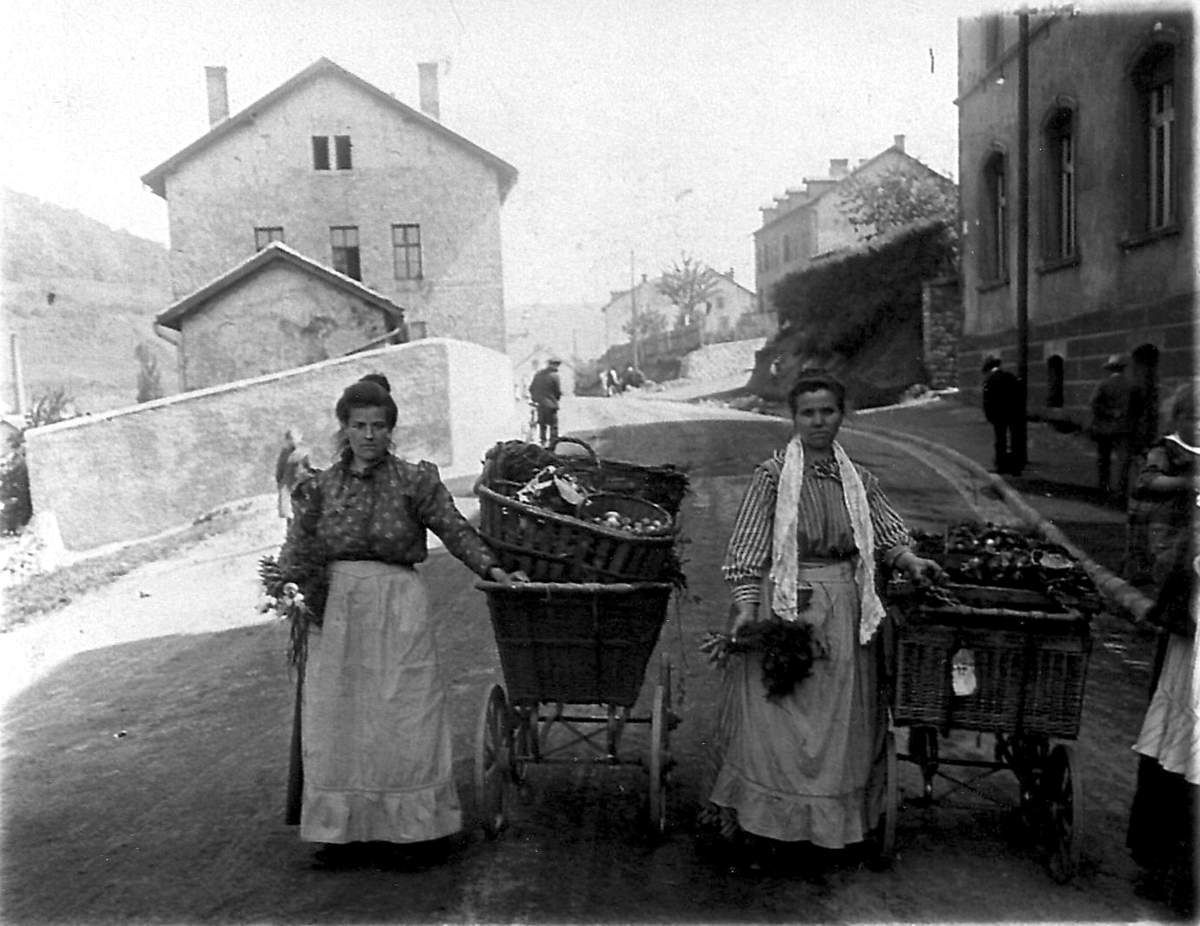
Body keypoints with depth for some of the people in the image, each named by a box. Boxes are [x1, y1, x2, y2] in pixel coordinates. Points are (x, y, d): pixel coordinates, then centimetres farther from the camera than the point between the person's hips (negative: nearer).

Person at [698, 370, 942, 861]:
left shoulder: (858, 479, 8)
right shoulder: (772, 474, -5)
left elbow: (886, 538, 11)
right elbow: (748, 547, -7)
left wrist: (912, 562, -8)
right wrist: (745, 606, -14)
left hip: (842, 608, 4)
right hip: (782, 603, -4)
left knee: (839, 717, 10)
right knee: (773, 715, 0)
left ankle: (835, 818, 26)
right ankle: (761, 817, 15)